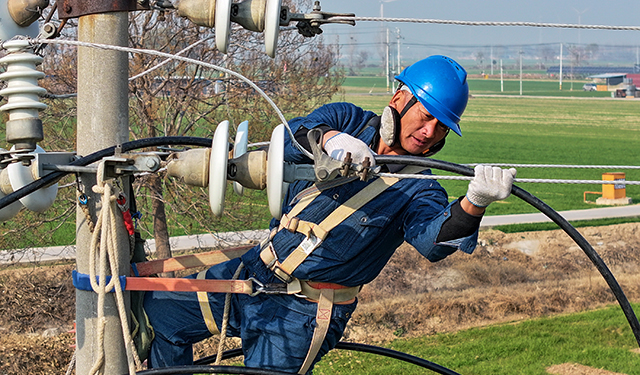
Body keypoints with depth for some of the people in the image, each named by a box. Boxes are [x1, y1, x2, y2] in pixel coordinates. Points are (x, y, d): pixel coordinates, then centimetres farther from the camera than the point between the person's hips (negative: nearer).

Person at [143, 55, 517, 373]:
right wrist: (329, 138, -42)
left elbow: (433, 240, -32)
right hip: (254, 273, 5)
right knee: (156, 311, 13)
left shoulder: (417, 191, -10)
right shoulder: (348, 121, 0)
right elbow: (291, 138, -19)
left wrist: (474, 204, -52)